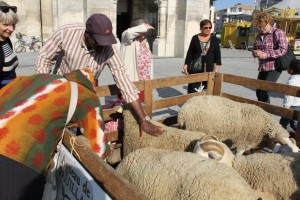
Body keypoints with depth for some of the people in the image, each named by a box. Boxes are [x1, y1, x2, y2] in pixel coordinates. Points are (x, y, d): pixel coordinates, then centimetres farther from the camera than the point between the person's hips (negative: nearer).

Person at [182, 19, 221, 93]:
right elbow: (190, 53, 3)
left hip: (209, 69, 1)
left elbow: (217, 55, 5)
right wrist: (186, 65, -2)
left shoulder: (214, 40, 4)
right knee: (193, 89, 0)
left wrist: (217, 67, -3)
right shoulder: (195, 38, 3)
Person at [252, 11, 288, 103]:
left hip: (274, 68, -8)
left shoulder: (278, 33, -10)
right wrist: (255, 52, -8)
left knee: (264, 92, -13)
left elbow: (283, 50, -19)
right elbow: (254, 49, 17)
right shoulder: (259, 35, 12)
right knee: (259, 92, 11)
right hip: (262, 68, 8)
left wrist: (266, 54, -27)